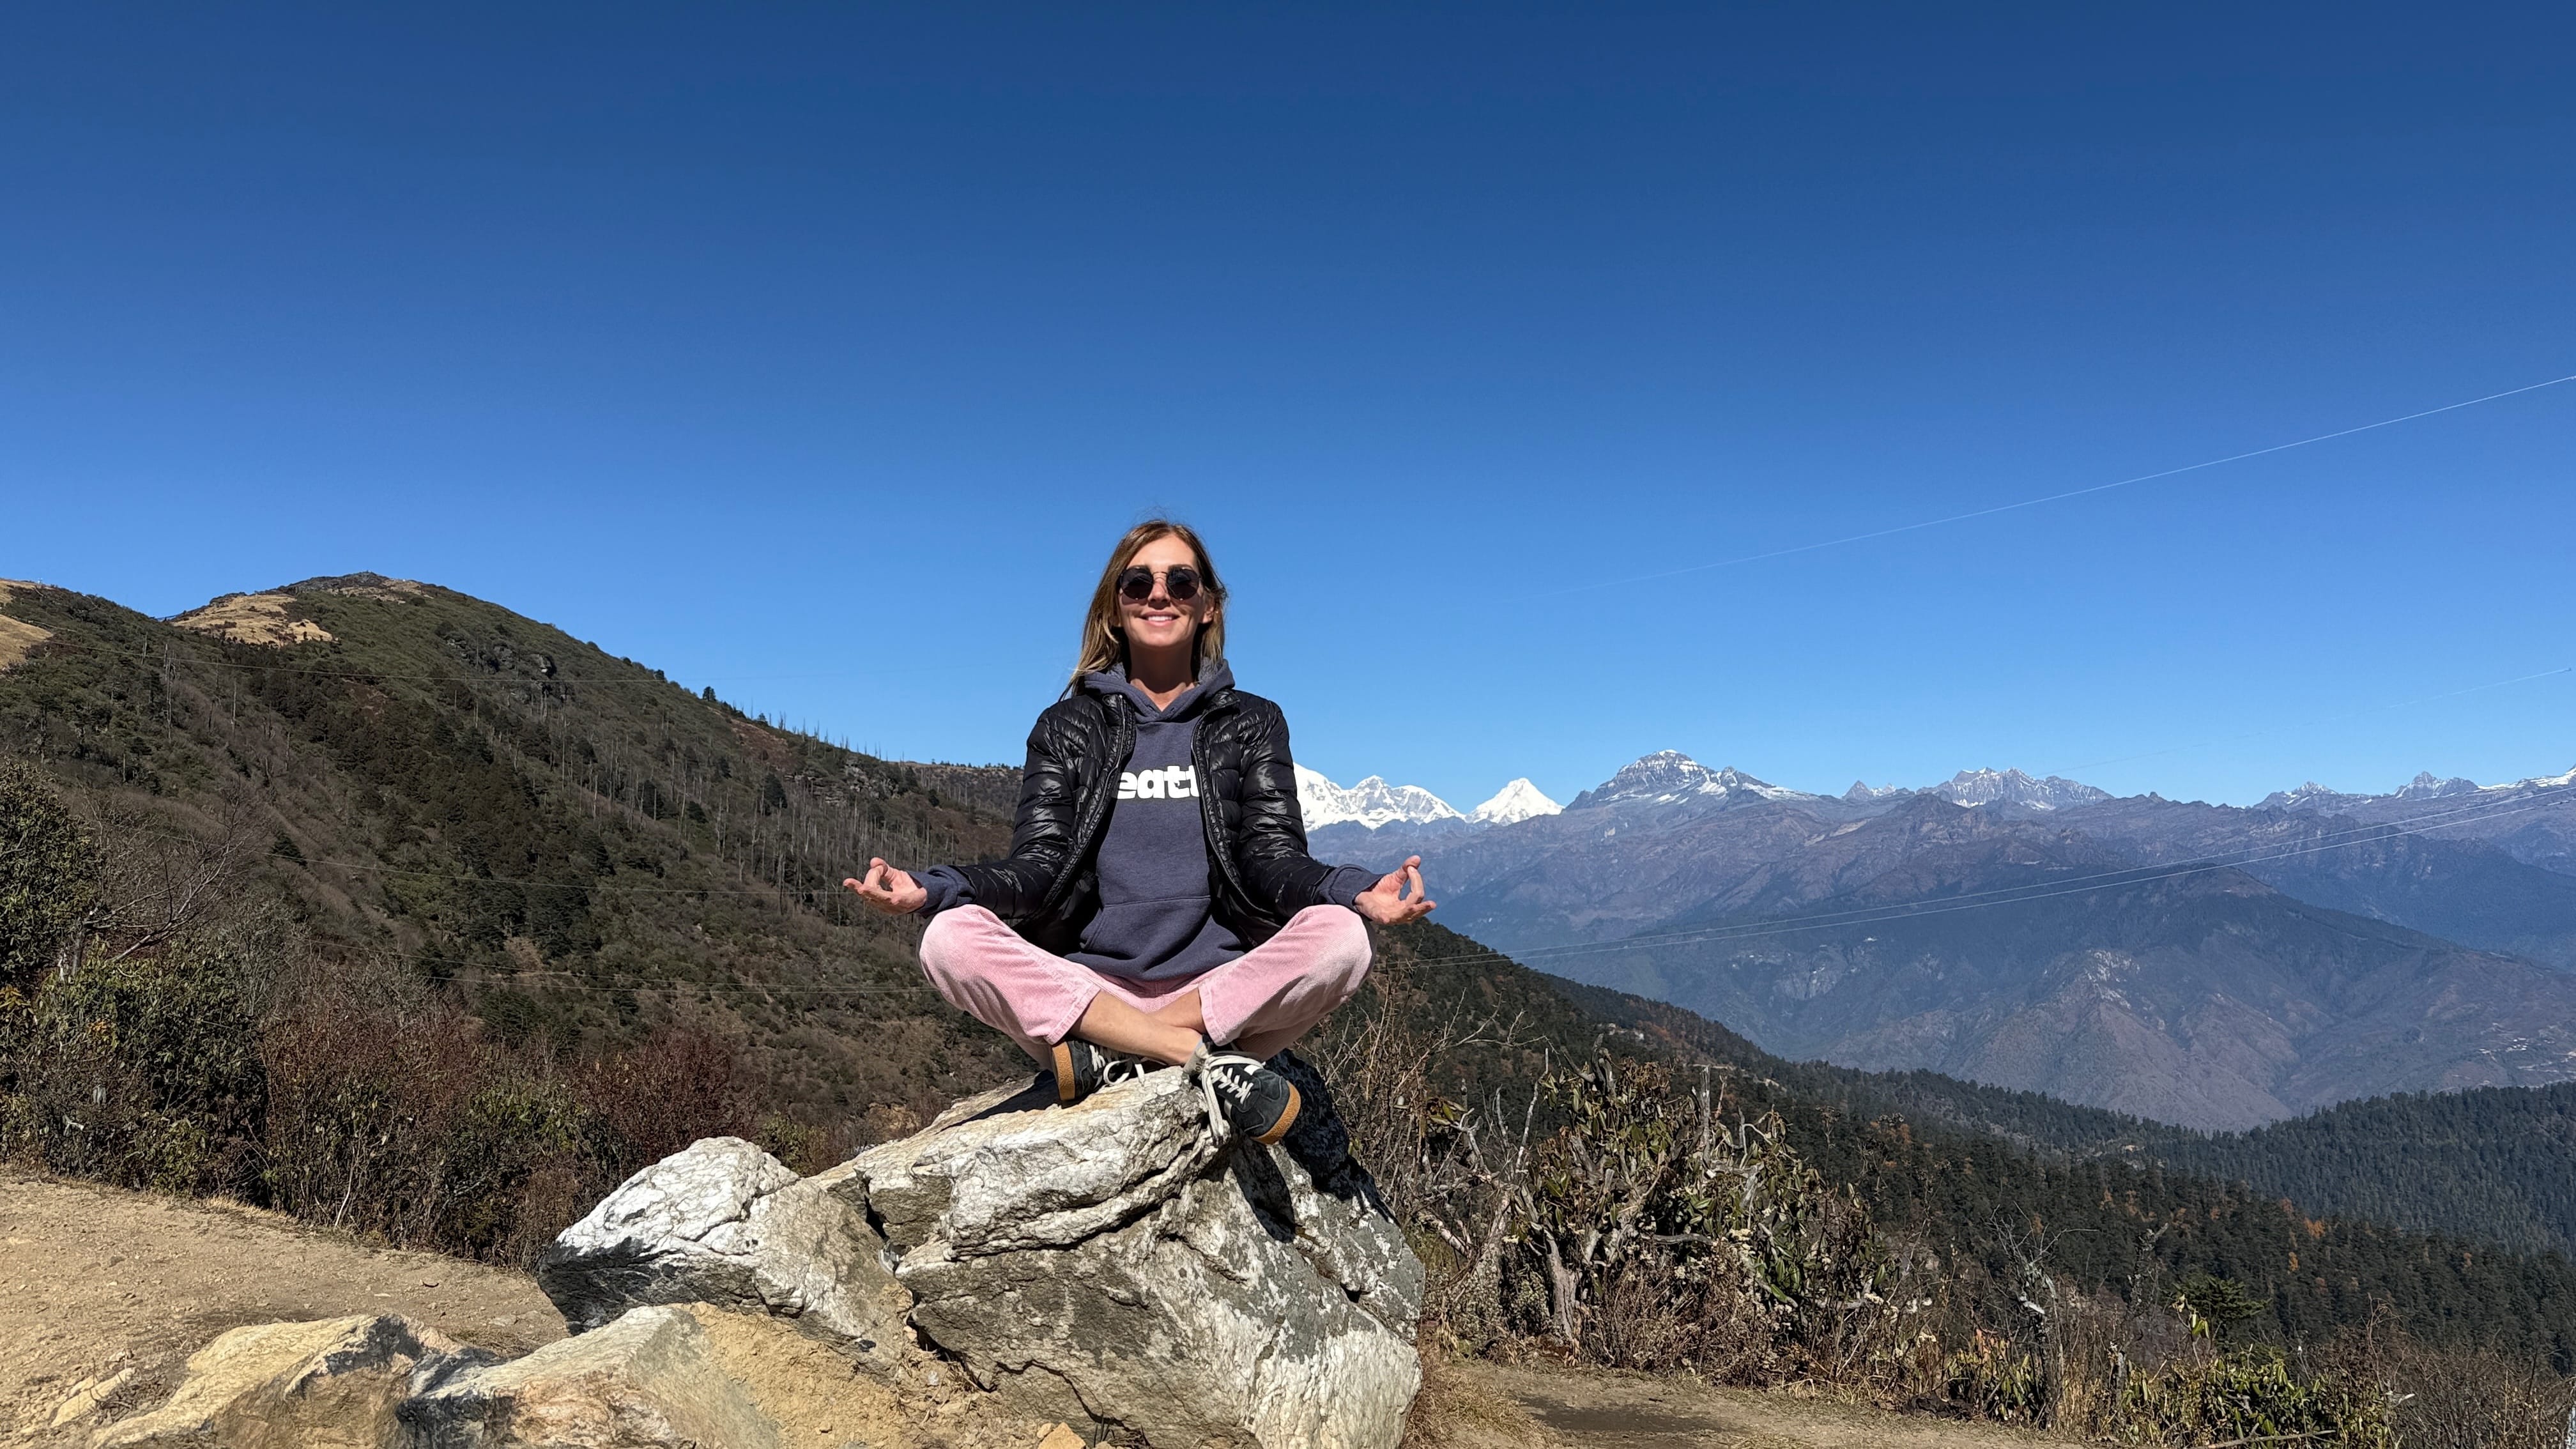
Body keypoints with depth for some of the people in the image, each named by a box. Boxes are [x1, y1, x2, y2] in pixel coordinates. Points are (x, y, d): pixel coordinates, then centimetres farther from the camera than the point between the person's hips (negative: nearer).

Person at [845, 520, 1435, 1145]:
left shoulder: (1250, 723, 12)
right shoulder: (1067, 727, 13)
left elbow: (1275, 859, 0)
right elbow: (1041, 866, 1)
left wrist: (1357, 891, -23)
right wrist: (929, 888, -19)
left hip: (1224, 990, 0)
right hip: (1087, 991, 1)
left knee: (1340, 938, -29)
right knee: (950, 939, -26)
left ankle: (1111, 1058, -22)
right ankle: (1204, 1057, -27)